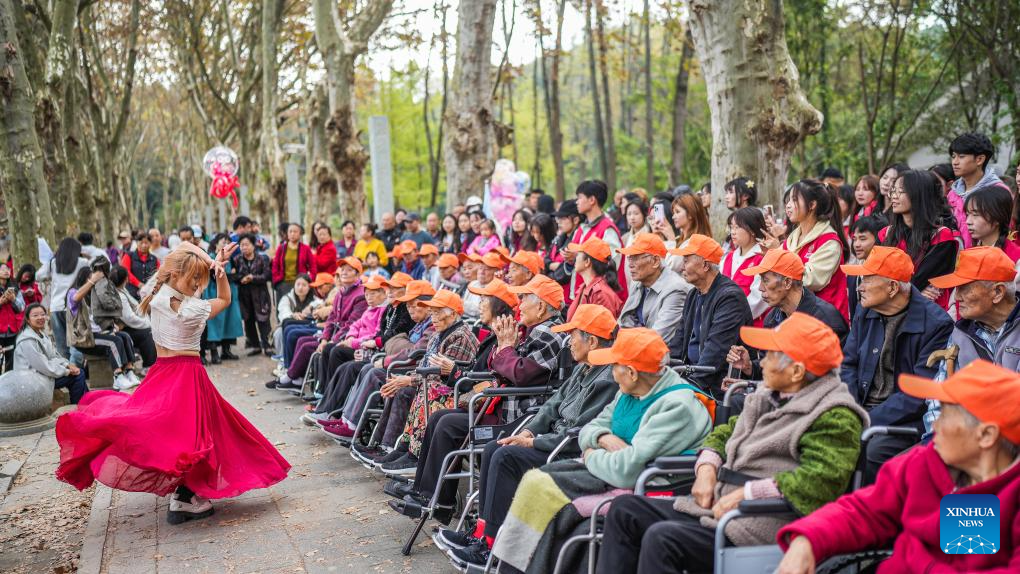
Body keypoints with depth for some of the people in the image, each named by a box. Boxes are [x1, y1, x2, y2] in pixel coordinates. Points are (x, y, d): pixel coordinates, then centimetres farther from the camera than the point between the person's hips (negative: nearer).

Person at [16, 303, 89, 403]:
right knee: (78, 375, -10)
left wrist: (68, 365, -5)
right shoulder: (28, 341, -23)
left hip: (46, 371, 9)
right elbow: (44, 367, -24)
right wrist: (67, 371, -15)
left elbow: (54, 355, 12)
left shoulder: (41, 334, 8)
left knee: (79, 371, 5)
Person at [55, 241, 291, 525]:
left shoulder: (157, 297, -2)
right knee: (191, 430, 2)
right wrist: (220, 271, -3)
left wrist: (211, 262, 3)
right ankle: (184, 499, 5)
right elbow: (225, 299, 1)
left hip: (161, 372, 7)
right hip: (188, 372, -7)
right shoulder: (193, 308, -19)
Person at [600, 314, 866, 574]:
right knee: (625, 509, 1)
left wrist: (746, 494, -22)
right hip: (717, 506, 9)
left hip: (764, 530, -9)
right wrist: (707, 469, 4)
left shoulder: (835, 417, -11)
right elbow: (725, 432, 26)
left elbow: (823, 478, -24)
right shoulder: (769, 396, 17)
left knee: (661, 538, -28)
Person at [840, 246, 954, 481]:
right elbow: (848, 364, 12)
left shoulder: (936, 324, -11)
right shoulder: (865, 312, 10)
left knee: (869, 451, -33)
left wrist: (868, 421, -19)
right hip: (862, 408, 6)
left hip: (905, 419, -6)